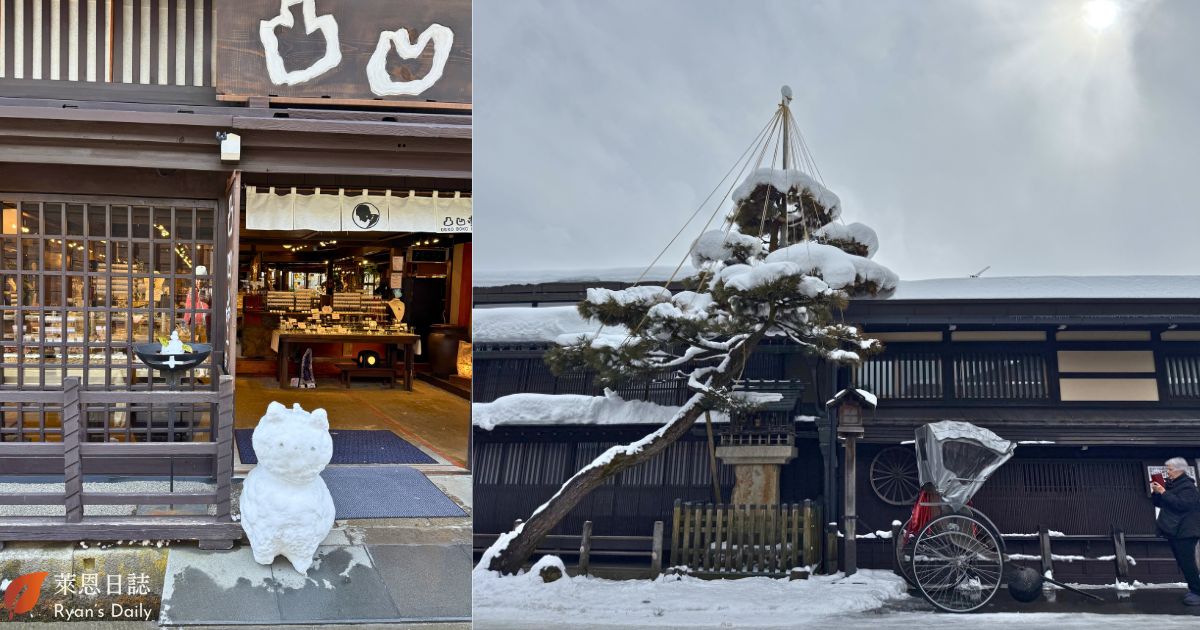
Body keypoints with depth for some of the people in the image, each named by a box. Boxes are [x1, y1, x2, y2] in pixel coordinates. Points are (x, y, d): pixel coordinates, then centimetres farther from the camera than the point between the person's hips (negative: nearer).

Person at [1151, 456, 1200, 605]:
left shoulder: (1187, 487, -13)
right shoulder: (1170, 484, 13)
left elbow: (1181, 504, -27)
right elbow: (1158, 503, 17)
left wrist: (1163, 492, -25)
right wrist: (1156, 492, -2)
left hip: (1184, 532, -9)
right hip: (1173, 531, 9)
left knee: (1187, 563, -12)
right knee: (1183, 562, 12)